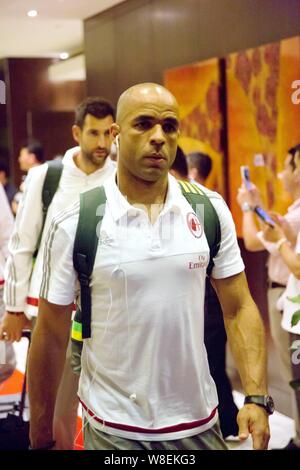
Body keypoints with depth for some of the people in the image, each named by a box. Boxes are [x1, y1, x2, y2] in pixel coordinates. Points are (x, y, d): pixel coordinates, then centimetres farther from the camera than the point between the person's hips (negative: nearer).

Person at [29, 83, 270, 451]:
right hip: (113, 431, -2)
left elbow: (238, 310, 1)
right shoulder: (74, 225, -11)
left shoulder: (210, 210, -3)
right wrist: (41, 439, -1)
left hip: (200, 424, 3)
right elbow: (51, 337, -5)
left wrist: (257, 398, -10)